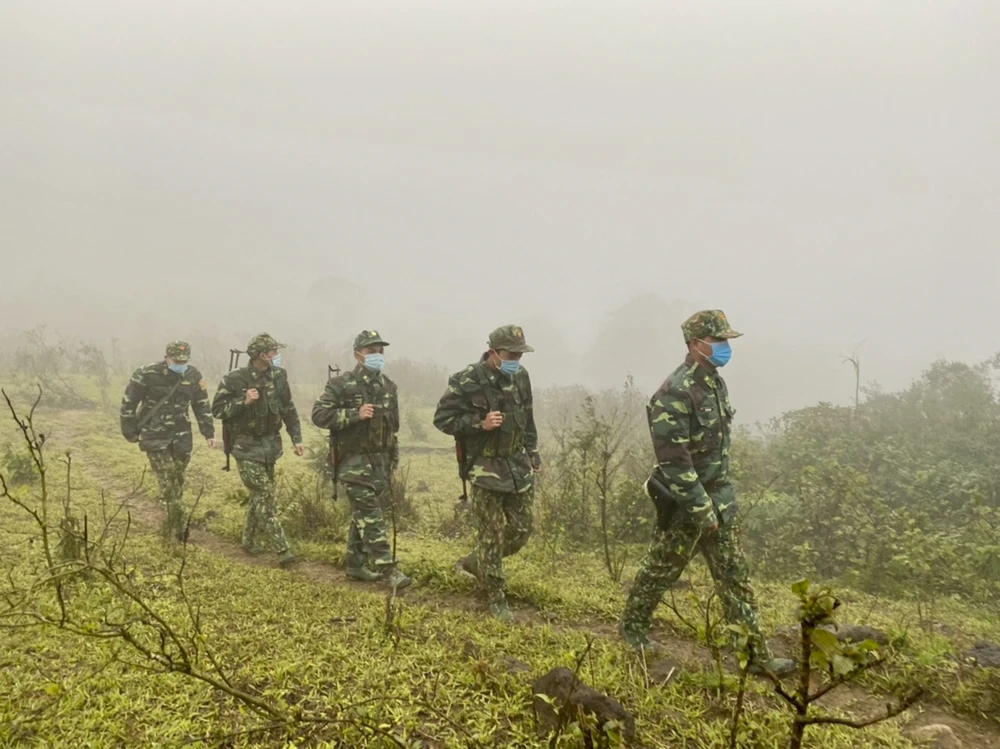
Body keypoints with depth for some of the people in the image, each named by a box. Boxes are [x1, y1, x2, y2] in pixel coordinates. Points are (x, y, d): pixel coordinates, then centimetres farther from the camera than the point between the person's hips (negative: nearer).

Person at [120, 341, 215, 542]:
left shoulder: (194, 376, 0)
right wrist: (130, 431, 0)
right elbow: (128, 402, -4)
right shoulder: (147, 374, -13)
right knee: (167, 479, -11)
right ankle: (179, 526, -9)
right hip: (155, 437, -4)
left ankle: (169, 529, 20)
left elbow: (202, 406, 9)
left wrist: (209, 433, 6)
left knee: (177, 479, 7)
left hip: (181, 438, 4)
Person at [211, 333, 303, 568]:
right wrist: (243, 401, -24)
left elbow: (288, 409, 8)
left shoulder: (278, 376, 0)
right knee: (265, 495, -9)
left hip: (270, 444, 6)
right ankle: (282, 549, -8)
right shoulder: (235, 379, -15)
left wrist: (296, 438, 3)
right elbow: (217, 409, -10)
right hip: (247, 447, -6)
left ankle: (250, 539, 33)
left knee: (260, 494, 15)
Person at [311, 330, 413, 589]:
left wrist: (394, 459, 18)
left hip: (380, 460, 7)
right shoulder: (341, 384, -9)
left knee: (363, 516, 14)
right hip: (354, 461, -6)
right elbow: (319, 414, -14)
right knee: (371, 517, -10)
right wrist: (355, 414, -22)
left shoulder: (388, 386, 11)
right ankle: (387, 569, -10)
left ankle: (357, 564, 26)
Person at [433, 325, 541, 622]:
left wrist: (533, 454, 16)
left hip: (519, 465, 6)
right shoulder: (466, 382, -16)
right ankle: (496, 599, 15)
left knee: (521, 531, 10)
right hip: (486, 469, -6)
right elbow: (442, 418, -12)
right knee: (491, 535, -1)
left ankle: (473, 563, 33)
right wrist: (480, 423, -24)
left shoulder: (521, 377, 3)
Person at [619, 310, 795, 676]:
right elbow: (673, 459, -25)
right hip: (684, 502, -8)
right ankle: (632, 626, 32)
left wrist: (719, 497, 18)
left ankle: (757, 653, 17)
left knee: (735, 576, 10)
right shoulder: (675, 393, -23)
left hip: (719, 498, 8)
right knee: (661, 569, 10)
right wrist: (701, 508, -23)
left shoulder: (716, 382, 6)